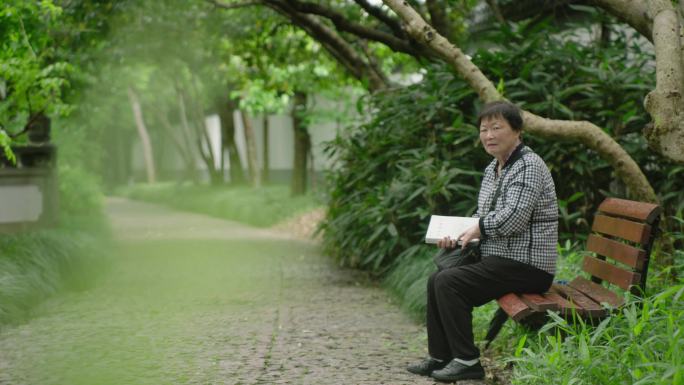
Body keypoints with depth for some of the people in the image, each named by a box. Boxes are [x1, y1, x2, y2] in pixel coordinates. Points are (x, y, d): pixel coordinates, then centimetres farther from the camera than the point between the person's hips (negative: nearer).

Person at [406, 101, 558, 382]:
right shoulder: (492, 169, 15)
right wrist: (457, 236, 1)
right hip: (500, 260, 10)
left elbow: (513, 219, -26)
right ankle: (440, 357, 15)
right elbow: (482, 218, 20)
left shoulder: (528, 166, -15)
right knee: (437, 280, 10)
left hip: (526, 265, -10)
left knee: (448, 283, -19)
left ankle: (467, 361, -12)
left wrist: (479, 229, -10)